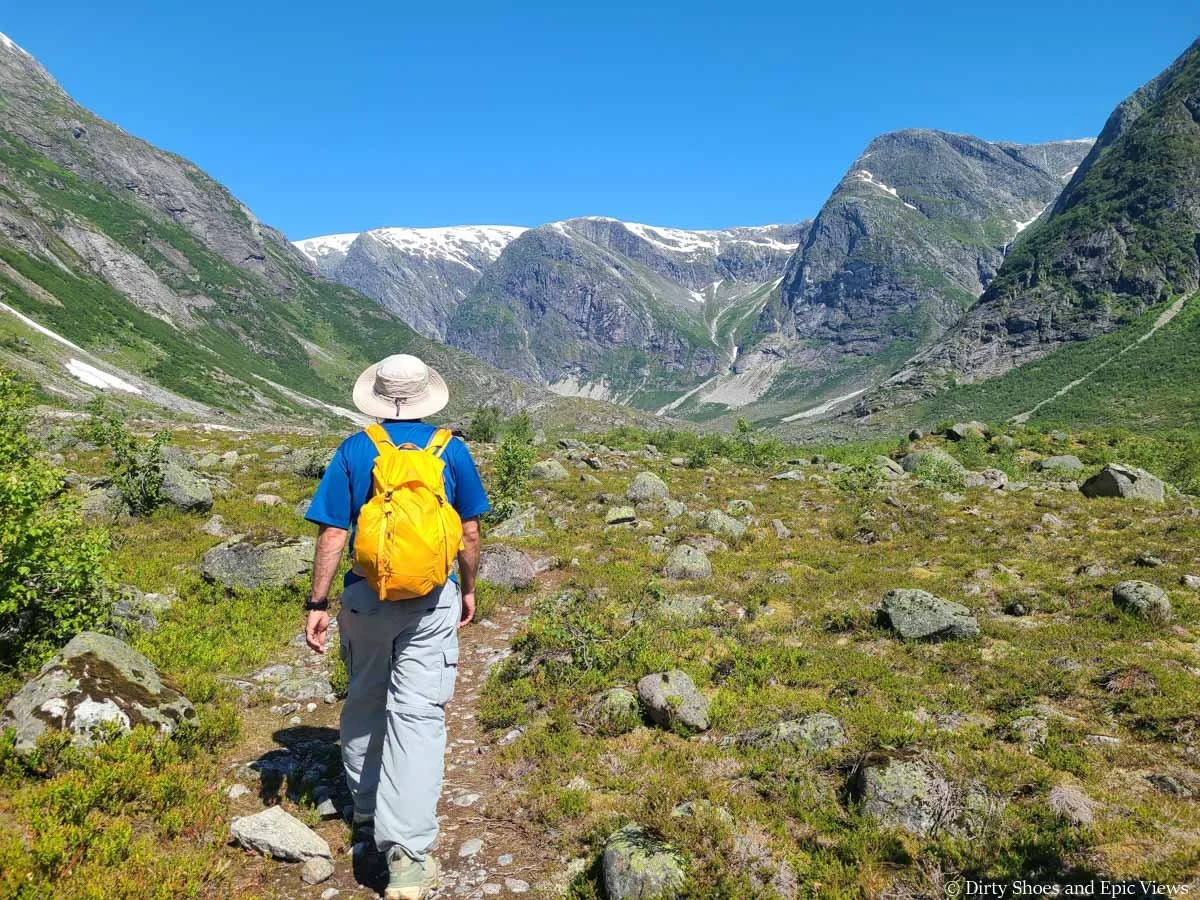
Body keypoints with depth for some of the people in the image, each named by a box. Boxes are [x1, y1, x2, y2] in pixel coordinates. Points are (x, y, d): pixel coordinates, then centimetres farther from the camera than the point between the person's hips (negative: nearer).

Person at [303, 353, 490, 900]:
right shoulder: (451, 450, -1)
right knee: (418, 716, -1)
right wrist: (469, 589, 16)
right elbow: (469, 532, 3)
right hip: (432, 602, -1)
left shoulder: (354, 450, -2)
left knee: (364, 703, 21)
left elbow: (333, 532, -6)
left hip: (366, 598, 1)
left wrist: (317, 603, 0)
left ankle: (366, 806, 40)